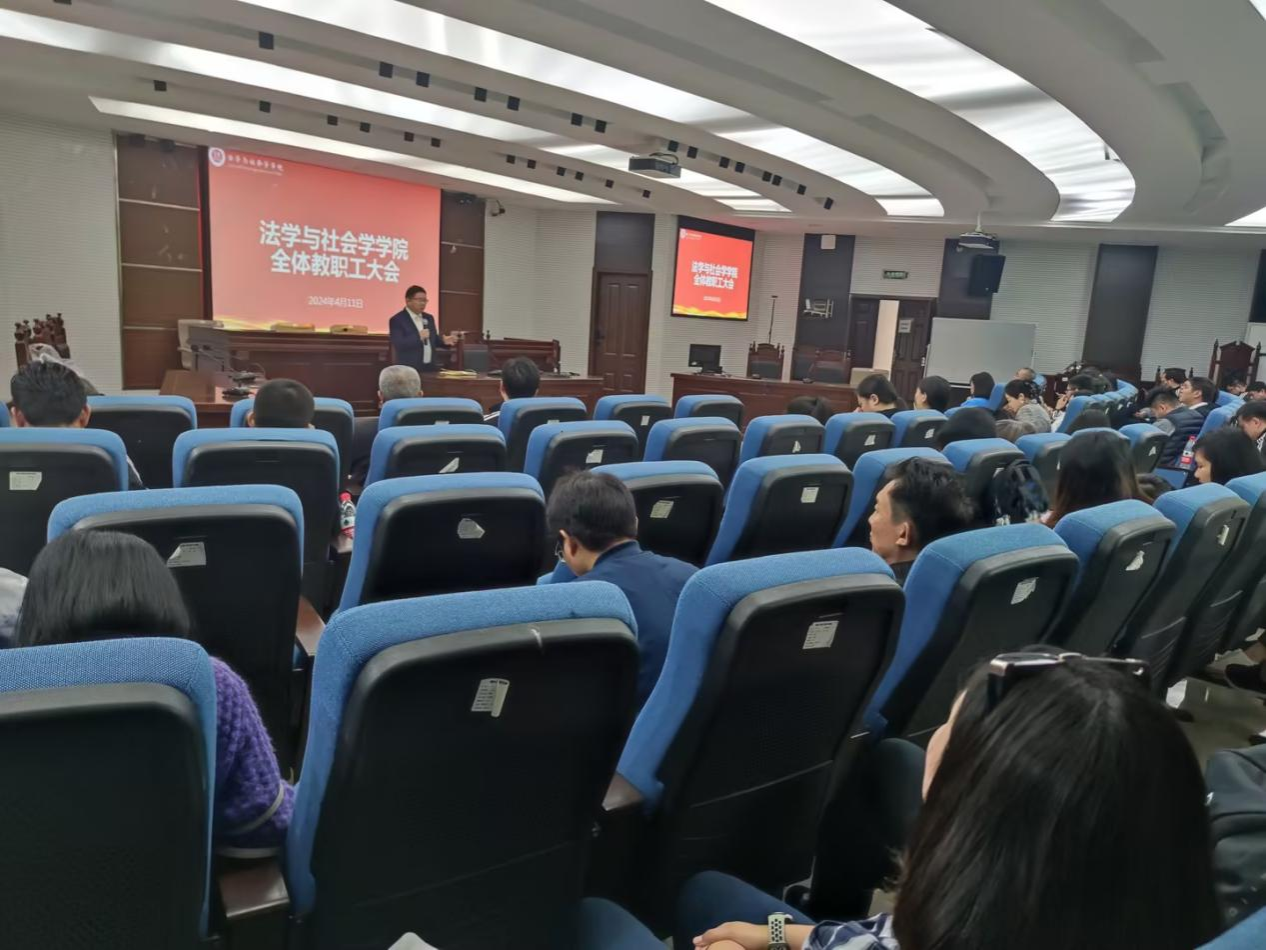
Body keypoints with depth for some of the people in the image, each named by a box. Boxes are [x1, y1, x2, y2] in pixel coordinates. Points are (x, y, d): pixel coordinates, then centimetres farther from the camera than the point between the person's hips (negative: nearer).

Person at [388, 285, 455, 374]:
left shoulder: (429, 318, 14)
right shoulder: (397, 320, -7)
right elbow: (398, 345, -18)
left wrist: (443, 341, -1)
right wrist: (418, 336, -26)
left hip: (430, 368, 6)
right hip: (409, 370, -6)